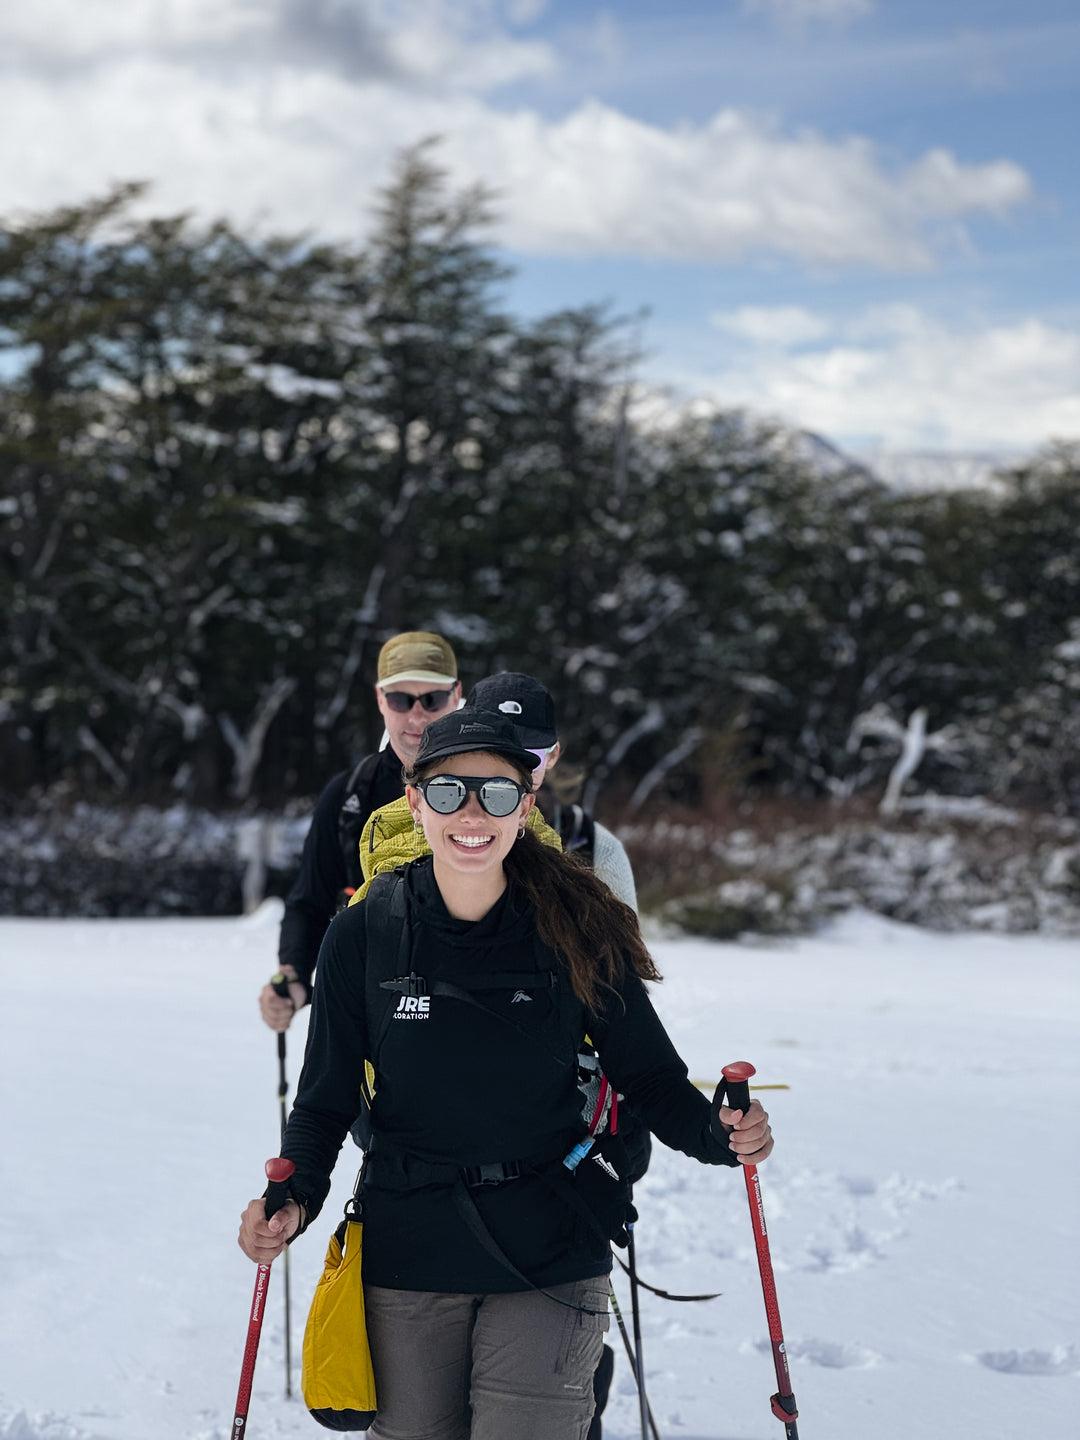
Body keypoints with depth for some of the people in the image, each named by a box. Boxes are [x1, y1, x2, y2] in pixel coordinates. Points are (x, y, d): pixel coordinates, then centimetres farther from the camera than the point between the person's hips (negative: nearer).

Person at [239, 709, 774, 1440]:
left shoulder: (577, 931, -6)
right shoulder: (365, 933, -5)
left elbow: (649, 1073, 1)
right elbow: (326, 1100, 2)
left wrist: (719, 1132, -18)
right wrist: (293, 1200, -15)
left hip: (550, 1259, -1)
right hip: (408, 1259, 1)